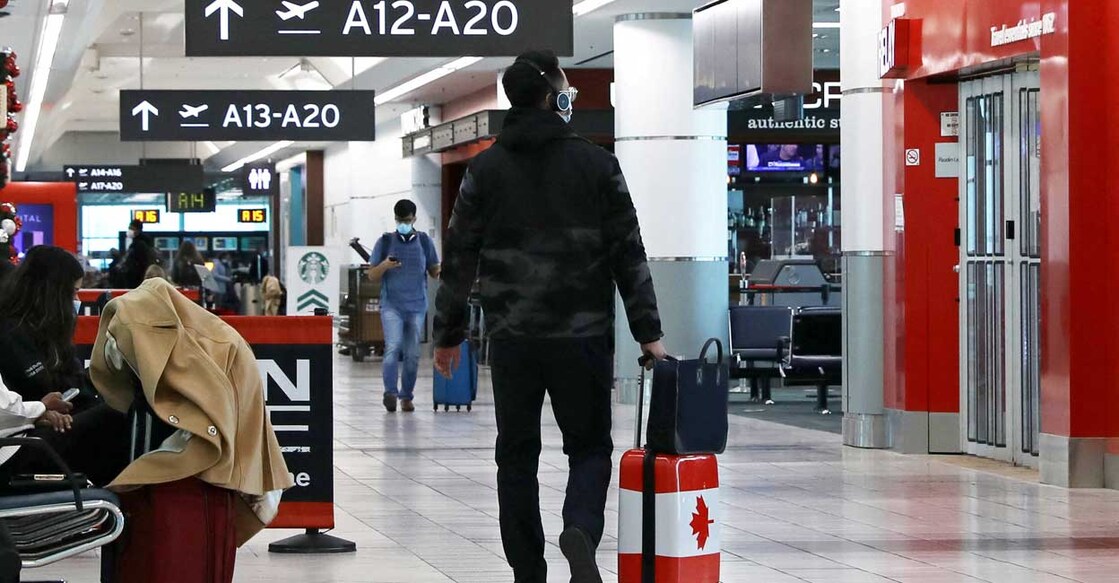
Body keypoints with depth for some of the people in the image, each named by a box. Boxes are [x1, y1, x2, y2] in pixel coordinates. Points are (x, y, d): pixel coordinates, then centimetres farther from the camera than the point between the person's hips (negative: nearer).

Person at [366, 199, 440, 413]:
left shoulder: (424, 241, 7)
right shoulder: (385, 242, 4)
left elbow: (434, 271, 13)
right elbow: (372, 276, 6)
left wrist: (442, 271, -10)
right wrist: (385, 265, -15)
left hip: (417, 305, 2)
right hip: (392, 305, -2)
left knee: (412, 354, 4)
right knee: (393, 347, -19)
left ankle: (406, 397, 15)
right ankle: (390, 392, -19)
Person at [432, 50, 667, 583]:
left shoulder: (485, 169, 2)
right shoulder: (597, 164, -1)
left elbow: (458, 258, 3)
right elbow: (629, 254, -2)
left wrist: (448, 333, 11)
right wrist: (648, 333, 0)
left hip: (512, 337, 1)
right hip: (582, 334, -1)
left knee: (517, 455, 11)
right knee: (589, 446, 9)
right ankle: (580, 529, -19)